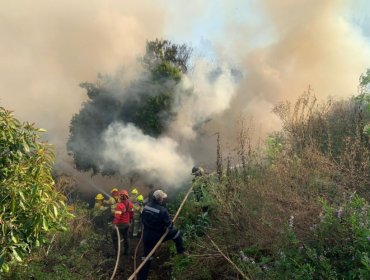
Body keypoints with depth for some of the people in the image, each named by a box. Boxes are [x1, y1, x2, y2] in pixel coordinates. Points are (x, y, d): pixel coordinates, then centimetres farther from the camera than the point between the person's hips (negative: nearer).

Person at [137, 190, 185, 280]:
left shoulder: (146, 207, -3)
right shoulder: (162, 210, -24)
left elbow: (142, 220, 10)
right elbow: (169, 225, -17)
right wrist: (171, 225, 7)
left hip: (147, 236, 5)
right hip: (158, 236, -5)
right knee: (176, 232, 16)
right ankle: (181, 250, 30)